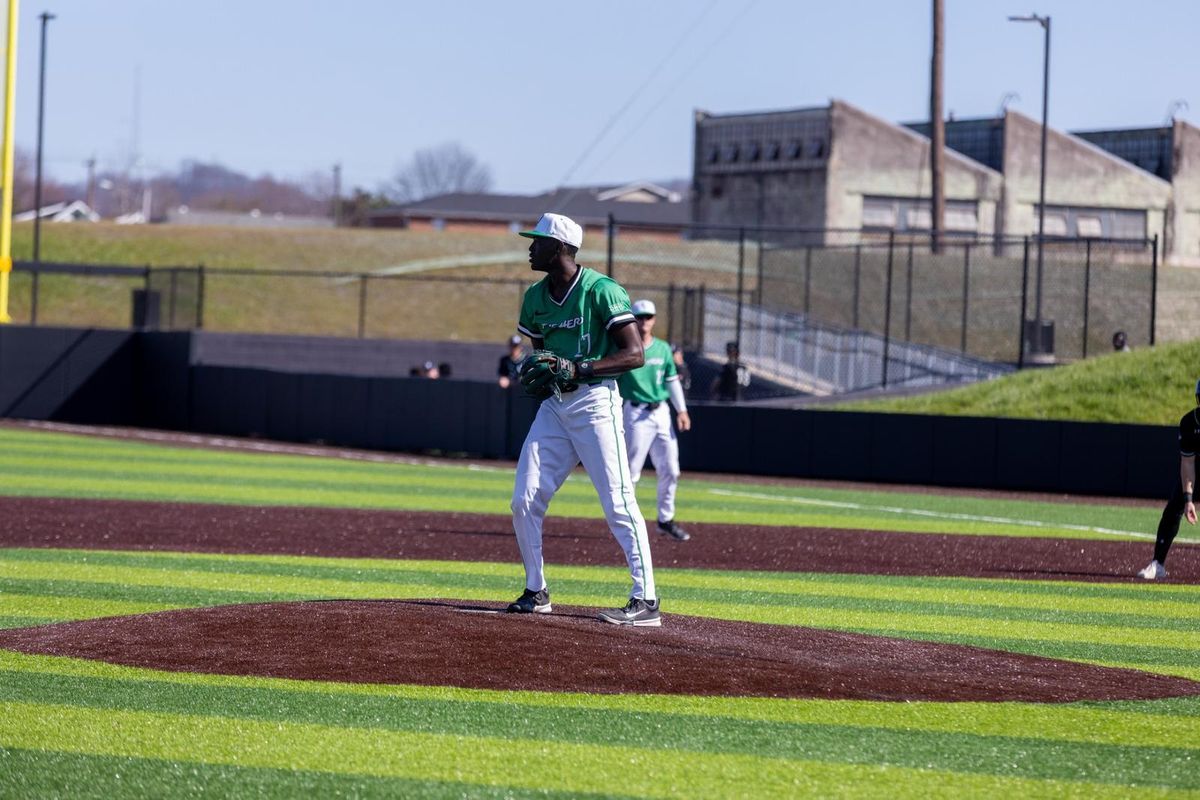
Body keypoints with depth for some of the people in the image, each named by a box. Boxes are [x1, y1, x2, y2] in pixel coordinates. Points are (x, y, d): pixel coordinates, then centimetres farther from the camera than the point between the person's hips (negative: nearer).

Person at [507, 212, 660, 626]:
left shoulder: (601, 290, -12)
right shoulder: (535, 297, 10)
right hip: (553, 405, 7)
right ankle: (536, 592, 16)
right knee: (524, 500, 2)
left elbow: (635, 354, -14)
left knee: (618, 503, -11)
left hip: (594, 402, -7)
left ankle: (646, 601, -10)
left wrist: (577, 369, -23)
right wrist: (534, 373, 0)